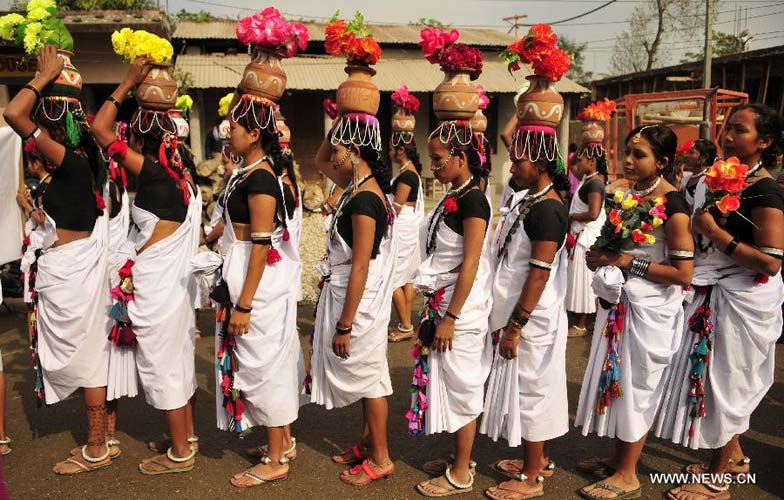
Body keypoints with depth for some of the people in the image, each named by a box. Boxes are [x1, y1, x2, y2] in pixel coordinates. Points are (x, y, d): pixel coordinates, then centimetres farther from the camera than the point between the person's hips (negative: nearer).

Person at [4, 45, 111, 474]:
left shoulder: (70, 161, -19)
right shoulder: (80, 159, 6)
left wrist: (44, 77, -14)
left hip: (70, 269, -9)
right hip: (72, 265, 10)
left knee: (86, 355, 2)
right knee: (86, 353, 17)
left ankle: (95, 450, 17)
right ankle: (97, 440, 31)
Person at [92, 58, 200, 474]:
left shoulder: (152, 172, -18)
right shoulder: (178, 172, 3)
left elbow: (100, 128, -17)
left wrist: (128, 83, -9)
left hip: (157, 283, -9)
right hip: (177, 279, 9)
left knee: (162, 363, 4)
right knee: (179, 357, 19)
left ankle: (180, 453, 17)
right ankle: (186, 436, 33)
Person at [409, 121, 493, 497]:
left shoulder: (473, 200, -17)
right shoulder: (453, 198, 9)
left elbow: (470, 265, -20)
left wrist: (450, 317, -20)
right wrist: (437, 311, 16)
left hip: (460, 310, -9)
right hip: (443, 304, 9)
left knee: (460, 386, 3)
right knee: (449, 383, 17)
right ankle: (458, 458, 32)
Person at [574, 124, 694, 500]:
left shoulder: (672, 206, -17)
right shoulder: (628, 195, 6)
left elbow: (683, 274, -20)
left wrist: (629, 262, -20)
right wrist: (602, 257, 0)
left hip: (650, 309, -8)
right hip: (619, 301, 8)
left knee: (636, 386, 4)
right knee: (616, 380, 16)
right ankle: (618, 458, 34)